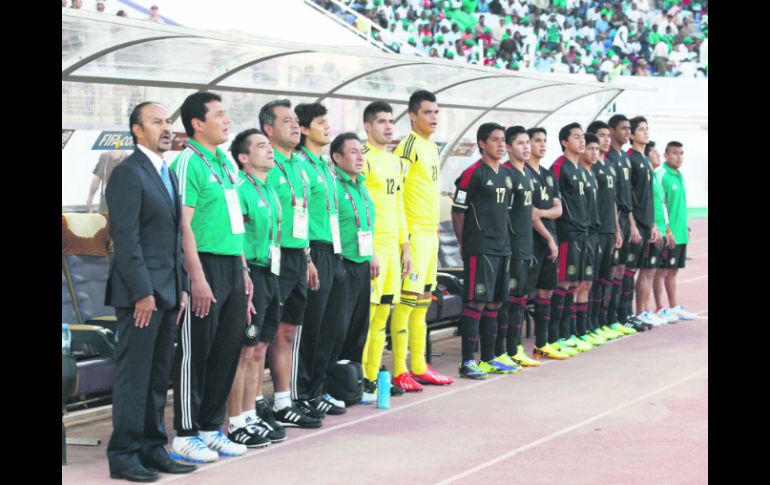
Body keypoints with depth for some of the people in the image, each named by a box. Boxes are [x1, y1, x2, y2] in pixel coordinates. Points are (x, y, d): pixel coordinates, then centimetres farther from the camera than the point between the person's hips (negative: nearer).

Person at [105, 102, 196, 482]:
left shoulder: (168, 174, 17)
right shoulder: (128, 173, -10)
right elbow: (126, 238, -15)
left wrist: (181, 288, 13)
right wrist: (142, 292, -18)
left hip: (167, 291, 8)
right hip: (141, 292, -8)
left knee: (158, 376, 11)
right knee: (133, 375, -3)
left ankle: (152, 448, 18)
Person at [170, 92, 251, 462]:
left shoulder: (226, 161, 15)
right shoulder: (188, 162, -11)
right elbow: (184, 224, -16)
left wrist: (243, 269, 18)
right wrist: (197, 276, -20)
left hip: (232, 265, 8)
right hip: (205, 265, -8)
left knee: (228, 349, 11)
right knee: (195, 352, -2)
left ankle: (211, 428, 21)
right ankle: (185, 434, 6)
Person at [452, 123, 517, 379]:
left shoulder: (507, 174, 15)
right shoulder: (473, 174, -9)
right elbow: (458, 211, -7)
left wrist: (505, 240, 17)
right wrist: (464, 245, -4)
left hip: (502, 248, 8)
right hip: (479, 249, -8)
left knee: (494, 302, 12)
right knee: (476, 302, -9)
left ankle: (489, 358, 20)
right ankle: (468, 362, -6)